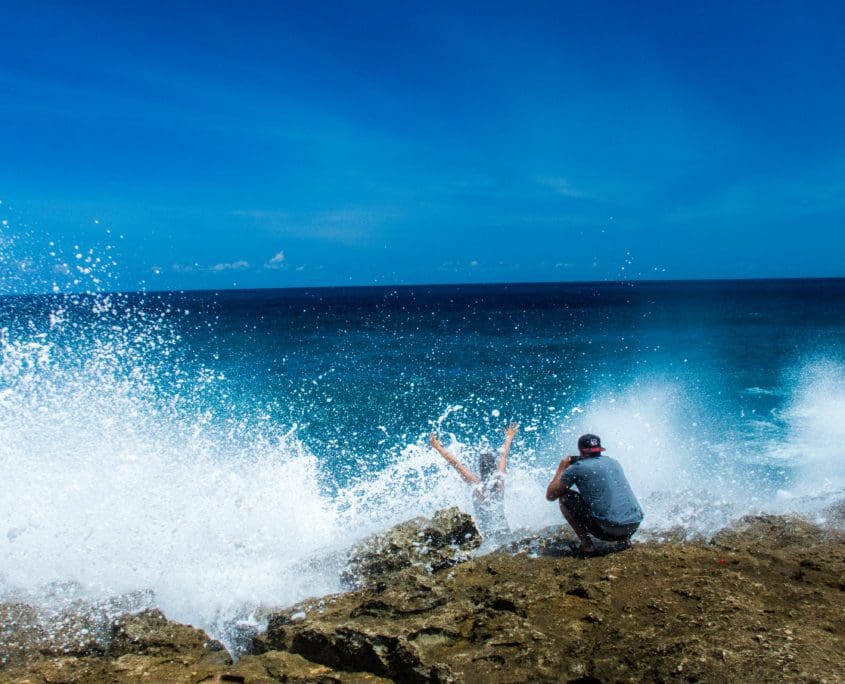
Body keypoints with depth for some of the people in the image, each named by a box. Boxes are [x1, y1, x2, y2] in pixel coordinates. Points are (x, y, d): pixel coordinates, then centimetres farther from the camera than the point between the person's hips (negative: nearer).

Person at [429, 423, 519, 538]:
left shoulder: (476, 482, -10)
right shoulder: (499, 479, -1)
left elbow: (455, 463, -5)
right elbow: (503, 456, 14)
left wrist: (438, 447, 1)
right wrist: (509, 437, 30)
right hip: (503, 529, 4)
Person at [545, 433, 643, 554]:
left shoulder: (577, 468, 0)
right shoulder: (613, 462, 18)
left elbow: (550, 495, 11)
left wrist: (561, 468, 22)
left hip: (609, 528, -6)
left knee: (565, 498, 9)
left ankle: (586, 543, 2)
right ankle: (625, 538, 15)